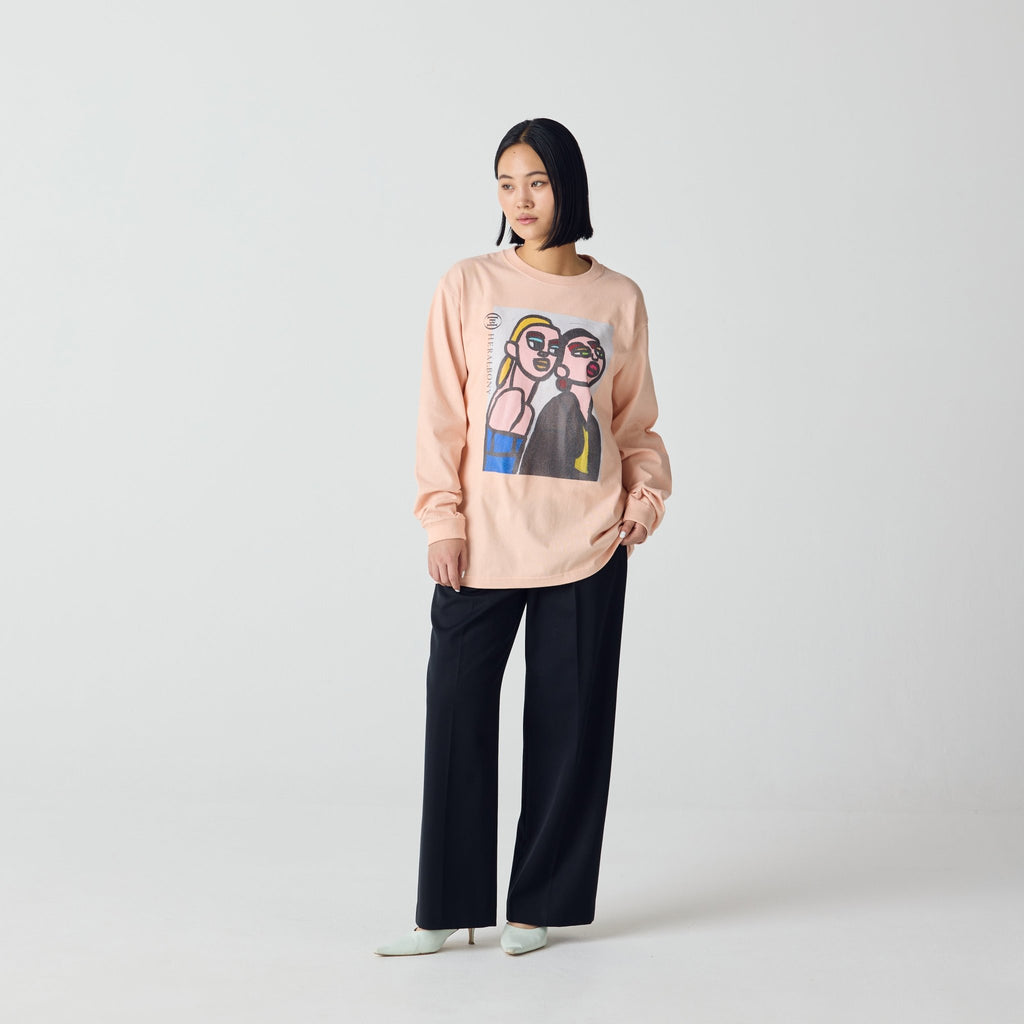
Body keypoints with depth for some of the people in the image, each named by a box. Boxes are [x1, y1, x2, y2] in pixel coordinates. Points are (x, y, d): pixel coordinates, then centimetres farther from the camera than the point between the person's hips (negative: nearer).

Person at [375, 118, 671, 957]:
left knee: (568, 722, 5)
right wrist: (443, 520, -6)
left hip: (584, 546, 1)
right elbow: (442, 414, 1)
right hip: (483, 544, -1)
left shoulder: (620, 301, 7)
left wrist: (647, 493, -3)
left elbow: (635, 421, 13)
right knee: (458, 715, -1)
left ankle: (539, 904, 18)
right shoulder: (469, 287, 3)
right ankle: (447, 910, 9)